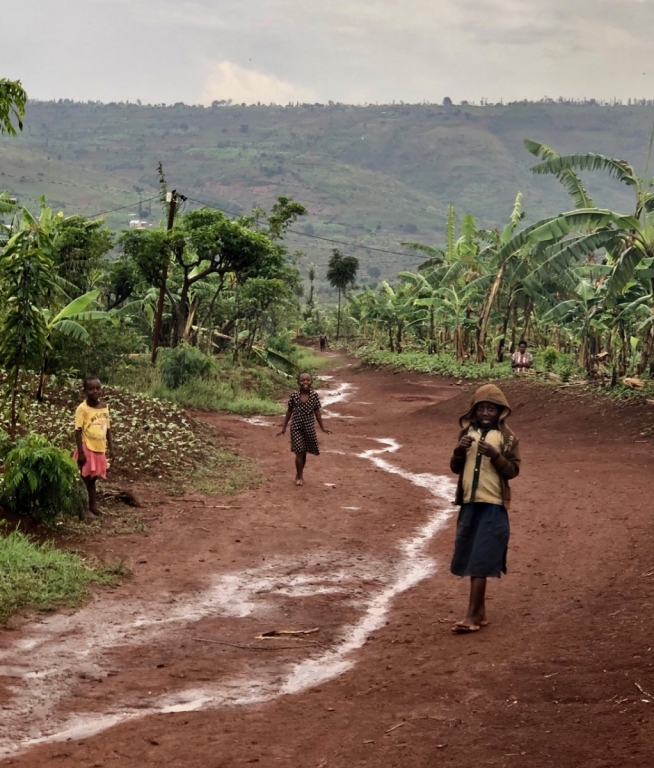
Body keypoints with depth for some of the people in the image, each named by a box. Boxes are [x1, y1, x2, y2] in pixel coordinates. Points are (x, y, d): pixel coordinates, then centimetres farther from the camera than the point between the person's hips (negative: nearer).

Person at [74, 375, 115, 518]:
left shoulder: (105, 407, 3)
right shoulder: (82, 409, -13)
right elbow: (78, 431, -13)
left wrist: (111, 448, 9)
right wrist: (81, 452, -17)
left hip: (100, 449, 5)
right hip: (88, 449, -5)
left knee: (93, 478, 12)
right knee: (88, 478, 1)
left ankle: (90, 505, 19)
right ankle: (92, 505, 5)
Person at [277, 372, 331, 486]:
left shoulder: (314, 395, -5)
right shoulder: (294, 395, -7)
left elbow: (317, 412, 3)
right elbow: (289, 412, 2)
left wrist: (322, 428, 5)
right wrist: (283, 427, 4)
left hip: (309, 427, 2)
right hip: (296, 427, -2)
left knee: (304, 452, 12)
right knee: (299, 451, -6)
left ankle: (300, 474, 29)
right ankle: (299, 476, 3)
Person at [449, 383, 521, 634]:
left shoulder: (507, 437, -5)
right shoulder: (468, 432, 8)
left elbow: (513, 470, -7)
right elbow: (455, 468, 9)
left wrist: (495, 455, -22)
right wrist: (460, 450, -11)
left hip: (493, 505, -5)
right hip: (469, 503, 5)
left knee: (481, 560, -7)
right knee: (471, 558, 11)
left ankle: (472, 615, -7)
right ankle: (480, 610, 22)